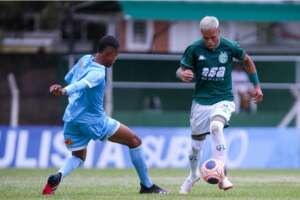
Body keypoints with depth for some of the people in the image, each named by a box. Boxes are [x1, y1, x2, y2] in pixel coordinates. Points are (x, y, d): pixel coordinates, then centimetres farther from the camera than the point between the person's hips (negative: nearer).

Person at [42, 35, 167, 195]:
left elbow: (68, 78, 18)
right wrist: (64, 91, -53)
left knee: (78, 156, 23)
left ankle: (58, 177, -12)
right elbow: (81, 84, -37)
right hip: (92, 120, -8)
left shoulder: (85, 59, 5)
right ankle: (147, 185, 10)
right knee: (134, 141, 6)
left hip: (71, 119, 8)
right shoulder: (98, 73, -19)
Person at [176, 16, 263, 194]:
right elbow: (181, 70, 1)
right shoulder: (194, 49, -9)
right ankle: (193, 175, 40)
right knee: (197, 142, 10)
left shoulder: (230, 47, -8)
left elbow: (247, 60, 11)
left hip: (223, 100, -2)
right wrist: (183, 75, -24)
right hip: (201, 101, 2)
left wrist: (257, 85, 12)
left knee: (216, 126, -32)